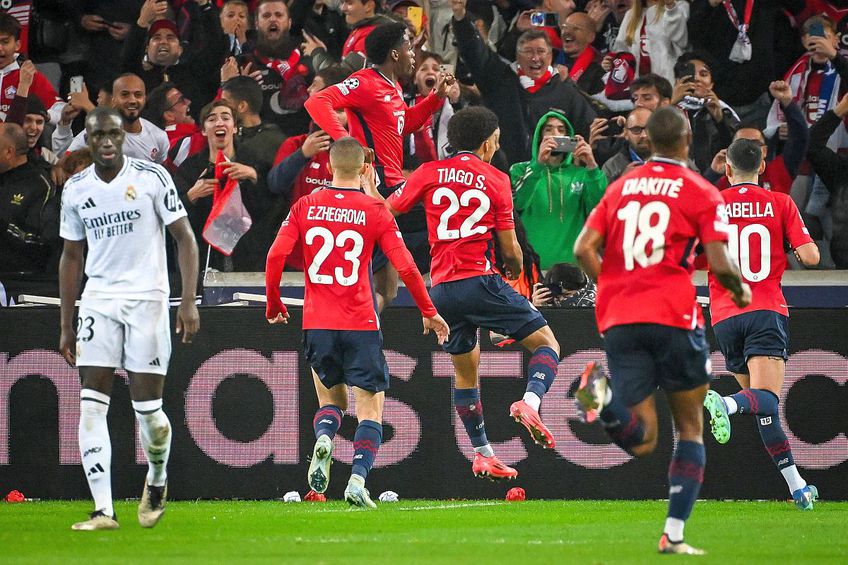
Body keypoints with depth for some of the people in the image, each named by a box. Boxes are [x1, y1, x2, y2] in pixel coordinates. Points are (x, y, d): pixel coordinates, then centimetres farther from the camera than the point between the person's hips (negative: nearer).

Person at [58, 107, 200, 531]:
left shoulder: (152, 177, -4)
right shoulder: (76, 189, 7)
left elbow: (184, 238, -2)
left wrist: (188, 301, -11)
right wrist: (67, 324, 13)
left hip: (147, 298, -3)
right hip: (99, 300, 3)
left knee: (148, 408, -4)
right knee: (91, 406, -9)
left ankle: (157, 481, 27)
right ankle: (103, 510, -10)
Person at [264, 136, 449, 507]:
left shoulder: (305, 207, 3)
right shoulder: (375, 212, -2)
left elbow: (275, 256, -4)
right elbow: (405, 267, -5)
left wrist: (273, 305, 11)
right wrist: (429, 313, 7)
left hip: (317, 324, 2)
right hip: (360, 323, -2)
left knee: (331, 398, 21)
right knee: (370, 408, 4)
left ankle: (323, 438, -12)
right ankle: (358, 480, -15)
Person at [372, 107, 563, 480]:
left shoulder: (430, 173, 7)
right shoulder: (495, 179, 1)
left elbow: (386, 210, 14)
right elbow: (509, 247, 1)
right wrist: (515, 270, 23)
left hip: (441, 288, 4)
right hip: (480, 281, -4)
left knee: (466, 371, 19)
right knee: (546, 343, 3)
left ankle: (482, 455, 22)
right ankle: (531, 402, -25)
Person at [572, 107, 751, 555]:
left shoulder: (620, 187, 14)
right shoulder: (701, 192, 1)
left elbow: (584, 249, 7)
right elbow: (719, 264, -7)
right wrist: (741, 290, 13)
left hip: (618, 322, 3)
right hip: (673, 316, -3)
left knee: (641, 442, 1)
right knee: (691, 428, 13)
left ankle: (603, 399, -30)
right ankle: (674, 534, 4)